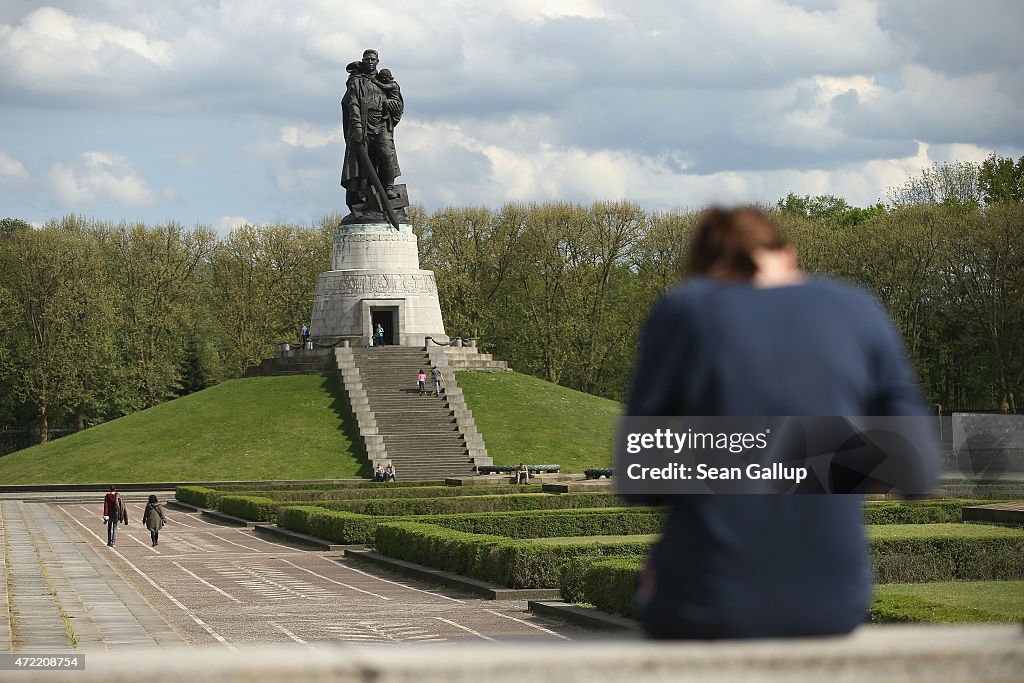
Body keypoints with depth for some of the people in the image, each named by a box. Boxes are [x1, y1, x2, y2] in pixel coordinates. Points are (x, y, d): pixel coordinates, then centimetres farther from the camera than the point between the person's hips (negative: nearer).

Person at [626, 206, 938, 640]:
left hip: (711, 608, -2)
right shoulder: (859, 310, 5)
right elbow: (917, 471, 5)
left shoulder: (682, 311, -1)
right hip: (836, 605, 2)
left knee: (655, 572, 32)